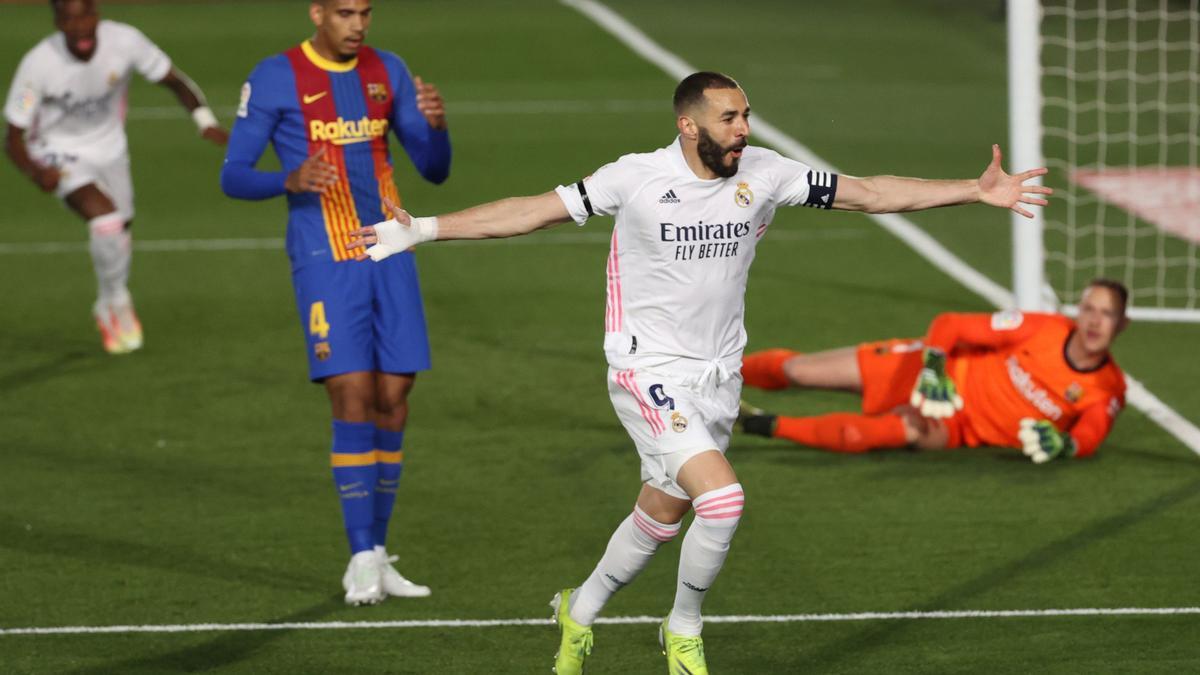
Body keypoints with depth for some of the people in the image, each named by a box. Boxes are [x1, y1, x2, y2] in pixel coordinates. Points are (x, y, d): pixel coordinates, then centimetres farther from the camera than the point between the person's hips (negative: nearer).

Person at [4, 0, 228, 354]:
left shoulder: (124, 41, -23)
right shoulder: (38, 64, -28)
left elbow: (174, 81, -8)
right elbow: (14, 137, -20)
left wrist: (205, 121, -27)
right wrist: (35, 172, -42)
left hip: (109, 149, 4)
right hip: (61, 156, -4)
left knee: (120, 236, 16)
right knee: (105, 216, -28)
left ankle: (108, 310, 47)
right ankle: (118, 303, -3)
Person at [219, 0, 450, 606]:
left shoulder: (387, 72, 9)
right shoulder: (275, 79, -5)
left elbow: (434, 171, 10)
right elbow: (233, 177, -4)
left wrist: (436, 125, -12)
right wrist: (291, 181, -24)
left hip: (389, 255, 5)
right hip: (325, 261, -5)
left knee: (393, 399, 2)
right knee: (353, 397, -13)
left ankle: (378, 555, 11)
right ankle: (362, 560, -9)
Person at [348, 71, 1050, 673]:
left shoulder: (764, 173, -4)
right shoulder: (637, 178, -14)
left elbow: (871, 192, 1)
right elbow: (534, 210, -8)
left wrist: (978, 190, -3)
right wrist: (423, 230, -12)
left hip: (718, 375, 5)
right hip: (650, 372, -5)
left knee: (661, 519, 16)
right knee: (723, 498, -22)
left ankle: (580, 612, 42)